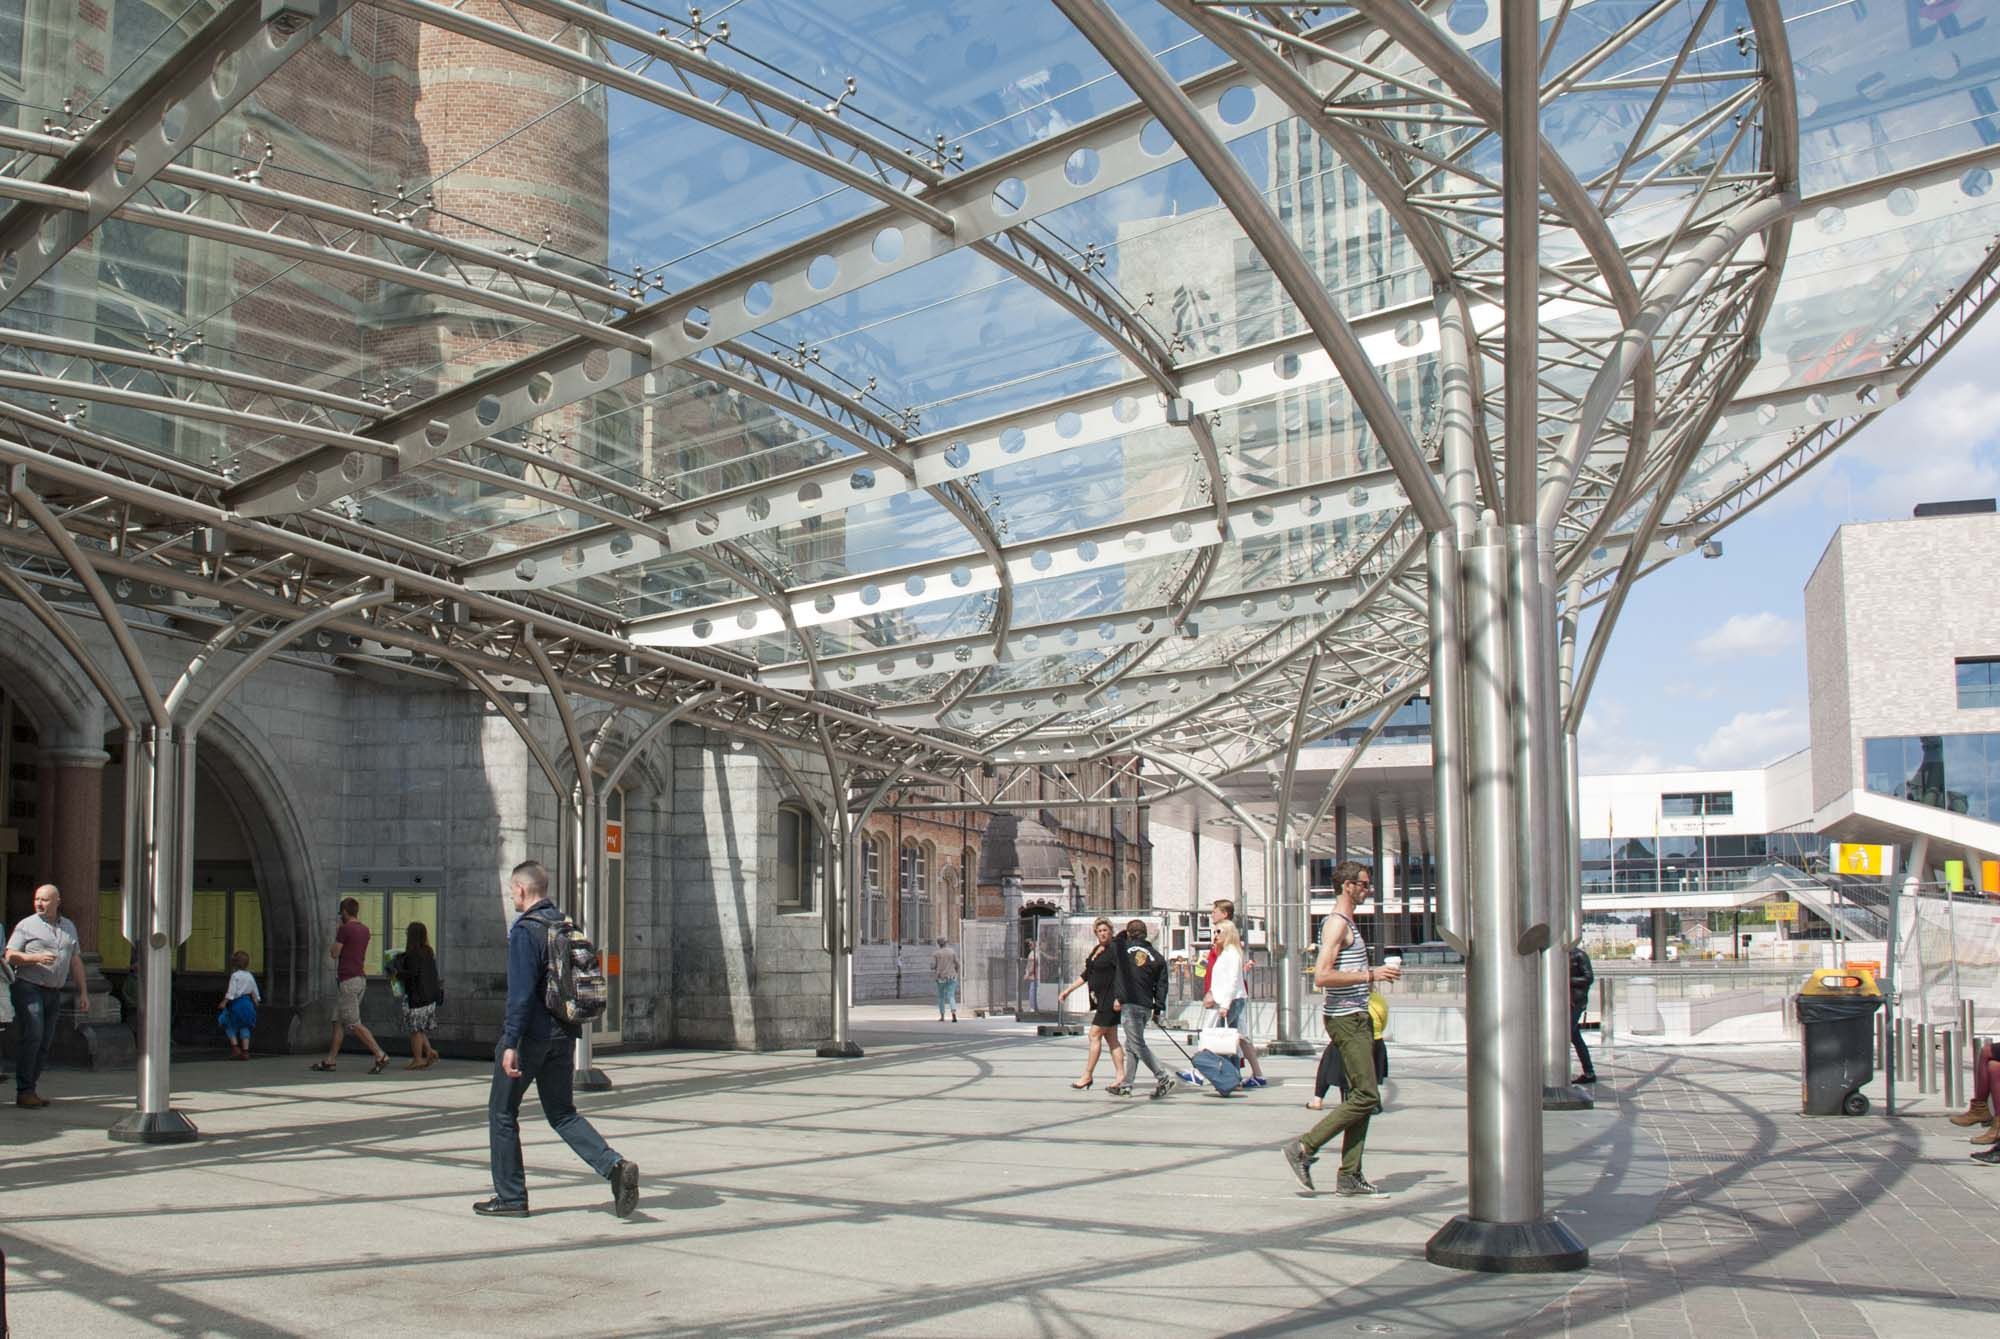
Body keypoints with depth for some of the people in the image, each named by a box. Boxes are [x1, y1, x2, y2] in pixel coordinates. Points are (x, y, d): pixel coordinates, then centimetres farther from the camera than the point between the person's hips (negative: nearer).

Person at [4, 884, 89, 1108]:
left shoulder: (69, 927, 15)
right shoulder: (26, 925, 0)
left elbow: (75, 962, 19)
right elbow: (10, 956, -5)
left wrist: (83, 992, 15)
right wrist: (37, 958, -19)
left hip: (54, 992, 5)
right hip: (28, 987, -5)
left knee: (46, 1042, 4)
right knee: (32, 1036, -16)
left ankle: (30, 1089, 10)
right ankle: (24, 1091, -13)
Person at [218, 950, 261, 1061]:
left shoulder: (235, 975, -9)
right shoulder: (250, 976, 9)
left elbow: (231, 991, -16)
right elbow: (255, 992, 16)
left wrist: (224, 1002, -14)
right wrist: (256, 1001, 28)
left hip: (236, 1002, -5)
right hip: (247, 1002, 5)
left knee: (230, 1026, 7)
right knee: (244, 1027, 9)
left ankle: (235, 1048, -5)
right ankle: (245, 1051, 5)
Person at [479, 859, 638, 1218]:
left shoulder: (524, 930, -14)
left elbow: (520, 993, -21)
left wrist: (510, 1044, -20)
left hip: (530, 1036, -7)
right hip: (564, 1036, 7)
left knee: (502, 1112, 9)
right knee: (563, 1114, 13)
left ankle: (510, 1198, 13)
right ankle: (614, 1166, -7)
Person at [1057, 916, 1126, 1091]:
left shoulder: (1115, 950, -12)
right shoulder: (1096, 950, 15)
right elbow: (1086, 974, 22)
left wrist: (1119, 997, -27)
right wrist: (1068, 990, 21)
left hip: (1110, 1000, -9)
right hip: (1101, 1000, 9)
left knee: (1095, 1035, -7)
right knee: (1111, 1038, 9)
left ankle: (1087, 1076, -2)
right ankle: (1120, 1076, 11)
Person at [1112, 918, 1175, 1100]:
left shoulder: (1123, 947, -1)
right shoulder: (1155, 955, 9)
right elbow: (1161, 984, 7)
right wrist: (1159, 1007, 10)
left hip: (1129, 1004, -6)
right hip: (1146, 1006, 6)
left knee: (1138, 1045, -4)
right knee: (1132, 1045, 15)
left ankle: (1164, 1079, -12)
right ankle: (1126, 1085, 19)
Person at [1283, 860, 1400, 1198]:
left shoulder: (1348, 923, 19)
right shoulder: (1337, 923, -13)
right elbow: (1321, 976, -23)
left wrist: (1374, 974, 17)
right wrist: (1370, 976, -21)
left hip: (1356, 1016, 10)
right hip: (1346, 1018, -10)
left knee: (1362, 1097, 8)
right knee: (1366, 1096, -12)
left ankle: (1349, 1176, 10)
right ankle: (1304, 1149, -7)